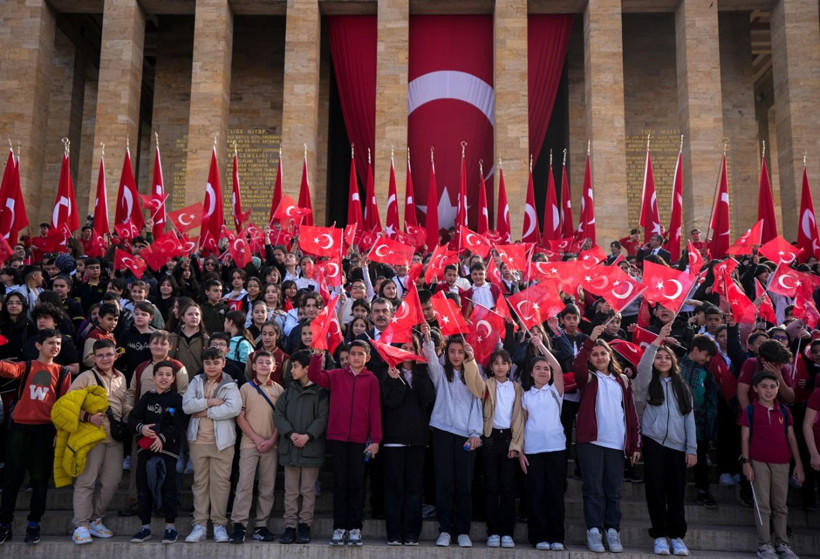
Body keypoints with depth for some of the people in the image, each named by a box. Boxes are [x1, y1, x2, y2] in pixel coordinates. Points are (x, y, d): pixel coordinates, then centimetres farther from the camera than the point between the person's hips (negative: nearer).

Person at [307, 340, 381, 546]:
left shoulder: (372, 380, 2)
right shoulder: (336, 375, 7)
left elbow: (375, 410, -1)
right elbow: (314, 376, -7)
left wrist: (375, 440, -7)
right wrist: (317, 355, -22)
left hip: (360, 440, -1)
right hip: (338, 438, 1)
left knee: (357, 484, 5)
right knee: (340, 483, 7)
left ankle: (355, 528, 12)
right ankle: (339, 527, 13)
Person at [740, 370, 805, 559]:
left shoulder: (784, 411, 10)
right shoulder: (749, 410, 1)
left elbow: (791, 438, 10)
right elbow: (745, 437, -1)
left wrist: (798, 464, 7)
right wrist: (746, 462, -8)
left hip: (781, 463, 3)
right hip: (759, 462, -3)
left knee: (780, 505, 8)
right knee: (763, 505, 0)